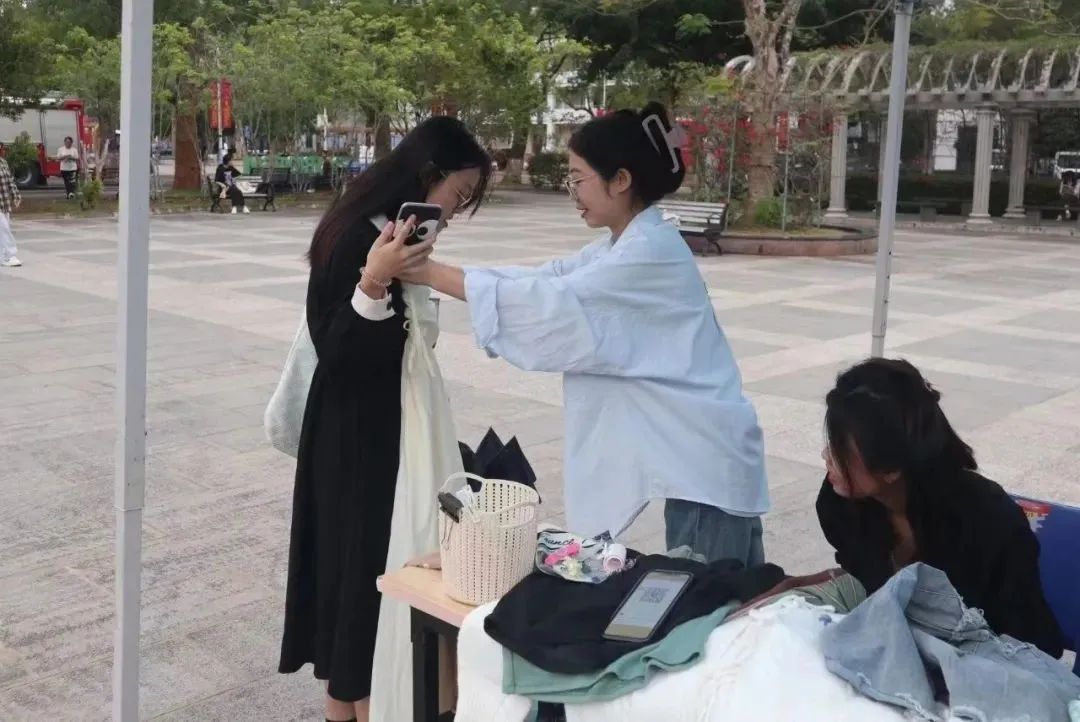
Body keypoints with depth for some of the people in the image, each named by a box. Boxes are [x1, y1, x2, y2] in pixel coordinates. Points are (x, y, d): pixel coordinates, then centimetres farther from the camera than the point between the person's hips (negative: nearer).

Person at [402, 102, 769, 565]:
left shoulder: (650, 251, -19)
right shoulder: (622, 245, 12)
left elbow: (551, 301, -24)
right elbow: (547, 278, 7)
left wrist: (429, 273, -20)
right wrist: (442, 272, -4)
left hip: (706, 456, -9)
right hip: (690, 452, 9)